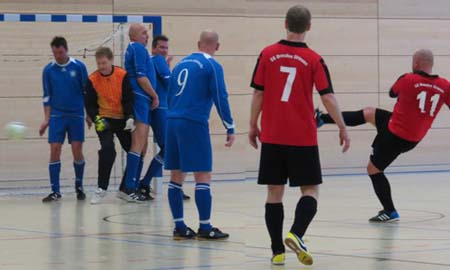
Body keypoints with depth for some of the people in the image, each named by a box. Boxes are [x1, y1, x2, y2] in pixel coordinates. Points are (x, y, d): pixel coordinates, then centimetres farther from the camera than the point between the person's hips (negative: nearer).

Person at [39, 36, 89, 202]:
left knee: (77, 151, -3)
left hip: (76, 115, -1)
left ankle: (79, 187, 16)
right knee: (54, 150, -6)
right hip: (57, 116, 1)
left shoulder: (79, 67, -2)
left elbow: (87, 91, 4)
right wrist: (46, 119, 1)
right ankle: (55, 191, -2)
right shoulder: (48, 70, 2)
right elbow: (47, 96, 7)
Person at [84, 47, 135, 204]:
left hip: (122, 119, 2)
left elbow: (128, 99, -8)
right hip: (104, 120, -2)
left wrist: (130, 117, -20)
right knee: (107, 149, -23)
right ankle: (101, 188, -14)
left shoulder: (122, 75, -12)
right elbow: (89, 104, -5)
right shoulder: (92, 80, -11)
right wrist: (97, 119, -20)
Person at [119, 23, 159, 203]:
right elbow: (141, 77, -15)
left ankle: (133, 187, 13)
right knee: (138, 144, -14)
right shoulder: (138, 49, -8)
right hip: (140, 99, -10)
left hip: (141, 100, 10)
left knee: (141, 145, 12)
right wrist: (155, 96, -7)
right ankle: (128, 188, -18)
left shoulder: (134, 49, 22)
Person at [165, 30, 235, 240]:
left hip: (172, 122, 7)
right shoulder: (212, 66, -3)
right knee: (203, 176, -3)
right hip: (194, 124, -7)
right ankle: (204, 228, -4)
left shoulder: (181, 64, 17)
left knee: (176, 176, 9)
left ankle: (179, 227, 11)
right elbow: (220, 98, -9)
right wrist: (230, 129, -4)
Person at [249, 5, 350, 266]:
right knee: (310, 189, 7)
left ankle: (278, 250, 5)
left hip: (272, 136, 2)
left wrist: (253, 126, 12)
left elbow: (258, 94, 2)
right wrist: (343, 128, 3)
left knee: (275, 192, 7)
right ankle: (296, 234, -17)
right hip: (303, 137, -2)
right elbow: (328, 98, -6)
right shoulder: (313, 60, -4)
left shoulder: (267, 54, 0)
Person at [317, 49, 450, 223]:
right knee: (368, 113, 23)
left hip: (395, 135, -7)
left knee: (374, 169, 12)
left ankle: (390, 212, 14)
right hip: (414, 138, 7)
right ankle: (323, 119, 31)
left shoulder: (408, 79, -17)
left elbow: (392, 93, 4)